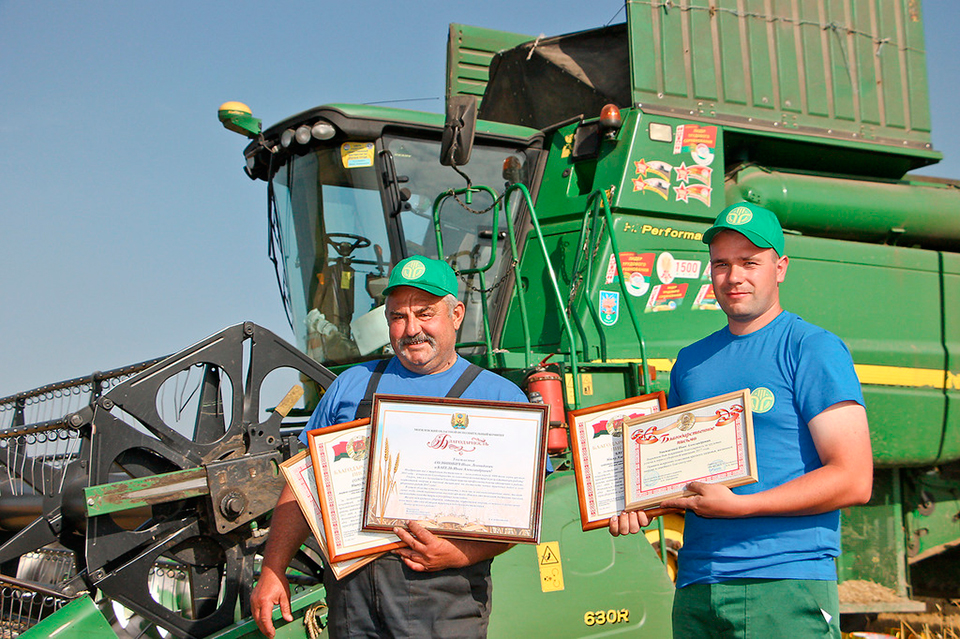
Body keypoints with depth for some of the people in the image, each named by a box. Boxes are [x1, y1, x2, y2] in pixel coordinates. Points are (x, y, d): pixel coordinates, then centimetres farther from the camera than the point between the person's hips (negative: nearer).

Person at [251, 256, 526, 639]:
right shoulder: (352, 385, 16)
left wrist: (459, 554, -17)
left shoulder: (501, 398, 6)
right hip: (351, 585, 3)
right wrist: (272, 572, 7)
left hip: (443, 594, -3)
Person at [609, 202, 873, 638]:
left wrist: (737, 505, -14)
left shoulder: (813, 349, -2)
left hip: (786, 589, -5)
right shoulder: (691, 361, 16)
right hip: (695, 587, 5)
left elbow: (854, 480, -10)